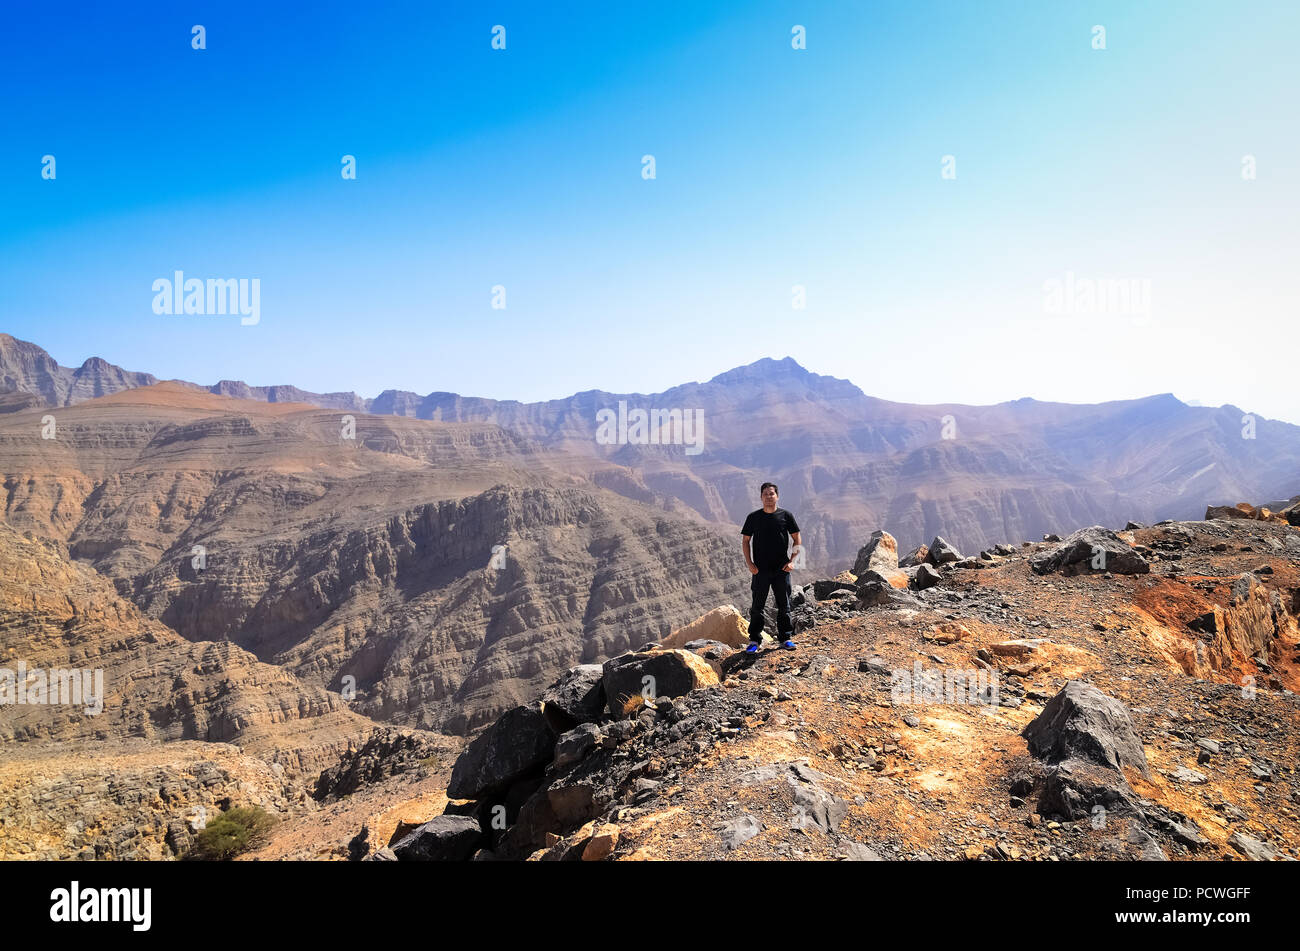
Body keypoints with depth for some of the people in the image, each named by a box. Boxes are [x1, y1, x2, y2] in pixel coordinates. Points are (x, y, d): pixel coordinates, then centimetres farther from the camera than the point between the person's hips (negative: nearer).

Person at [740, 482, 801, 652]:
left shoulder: (786, 516, 2)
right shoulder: (753, 517, 3)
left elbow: (797, 539, 6)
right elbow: (745, 541, 6)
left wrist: (792, 561, -4)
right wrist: (749, 563, -4)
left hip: (782, 569, 0)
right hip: (760, 569, 0)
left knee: (784, 605, 7)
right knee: (757, 606, 3)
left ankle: (786, 638, 18)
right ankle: (754, 640, 11)